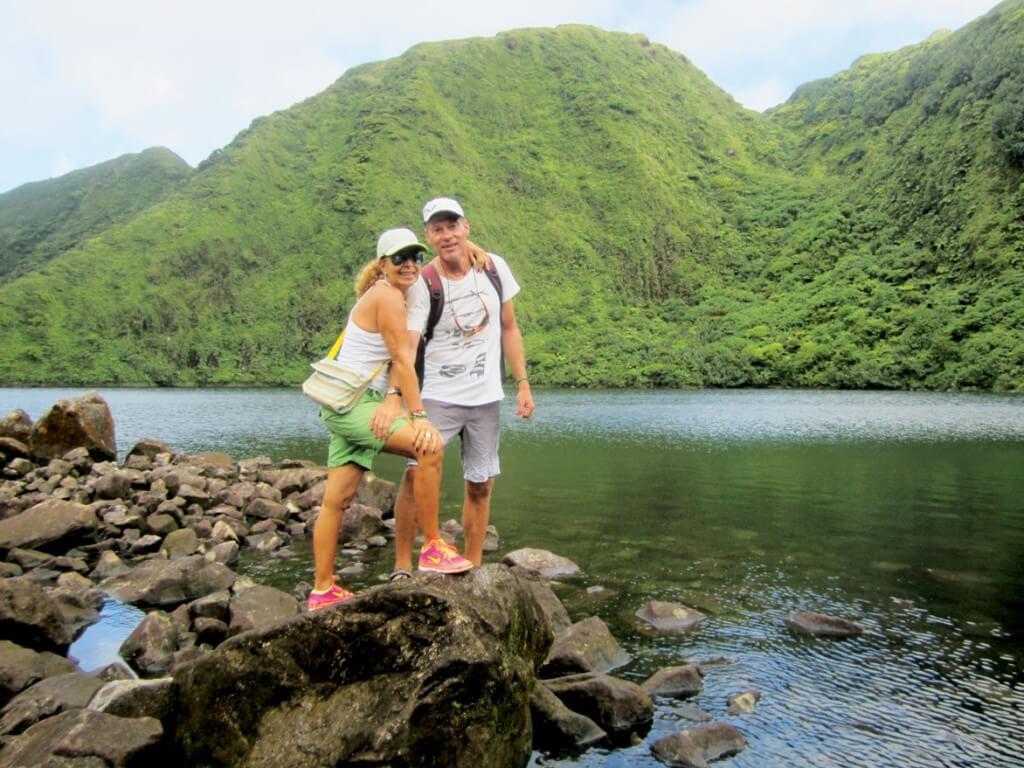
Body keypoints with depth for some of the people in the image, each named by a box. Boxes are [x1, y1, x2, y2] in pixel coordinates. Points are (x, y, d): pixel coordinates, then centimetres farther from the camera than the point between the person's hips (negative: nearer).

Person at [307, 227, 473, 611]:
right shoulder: (388, 295, -12)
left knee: (337, 500, 11)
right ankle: (432, 548, -13)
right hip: (349, 402, -10)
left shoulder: (390, 295, 18)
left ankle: (322, 590, 19)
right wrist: (419, 416, -17)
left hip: (348, 406, 10)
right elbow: (402, 359, -16)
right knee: (430, 445, -21)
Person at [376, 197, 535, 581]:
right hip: (437, 395, -3)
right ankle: (402, 567, -4)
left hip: (486, 397, 3)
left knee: (480, 485, 8)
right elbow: (406, 348, -21)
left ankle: (473, 568, 22)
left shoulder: (494, 267, -1)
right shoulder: (422, 285, -12)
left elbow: (509, 329, 8)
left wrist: (522, 384, 5)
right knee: (417, 473, -18)